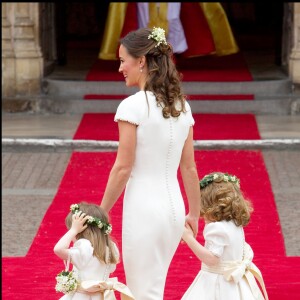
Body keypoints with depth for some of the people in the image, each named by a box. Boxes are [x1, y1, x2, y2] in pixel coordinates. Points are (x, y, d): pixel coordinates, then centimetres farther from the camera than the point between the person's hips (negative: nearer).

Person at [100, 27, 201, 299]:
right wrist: (194, 214, 16)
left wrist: (101, 212, -4)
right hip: (174, 207, 7)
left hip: (143, 207, -7)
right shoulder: (182, 106, 6)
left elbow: (123, 168, -13)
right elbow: (189, 167, 9)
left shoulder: (133, 106, -13)